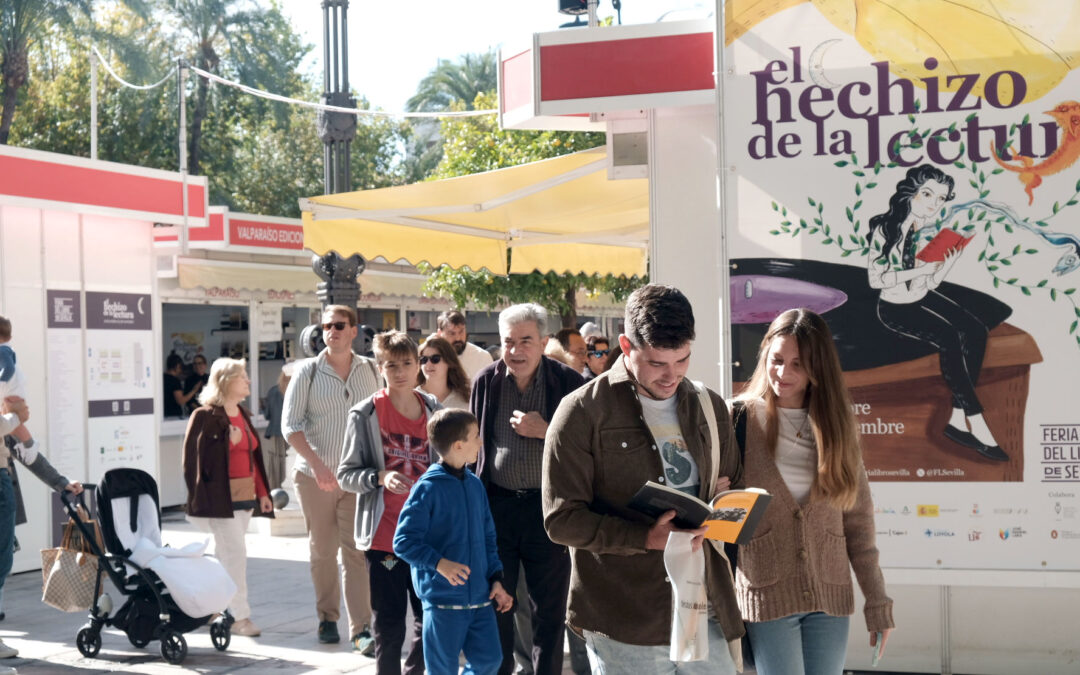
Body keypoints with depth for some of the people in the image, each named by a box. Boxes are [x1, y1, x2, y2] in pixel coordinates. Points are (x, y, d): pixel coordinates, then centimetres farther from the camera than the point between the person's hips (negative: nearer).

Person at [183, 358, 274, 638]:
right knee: (235, 553, -10)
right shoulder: (205, 416, -8)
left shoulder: (243, 415, 16)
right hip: (220, 498, -8)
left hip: (245, 497, 8)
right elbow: (195, 457, -12)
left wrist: (262, 492, 18)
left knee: (226, 555, 11)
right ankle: (240, 617, -7)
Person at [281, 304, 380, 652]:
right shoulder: (308, 371, 0)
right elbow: (290, 424, -4)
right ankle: (327, 618, 24)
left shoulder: (370, 370, 6)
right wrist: (316, 463, -15)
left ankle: (361, 630, -7)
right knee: (323, 551, 8)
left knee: (358, 551, -6)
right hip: (315, 475, 0)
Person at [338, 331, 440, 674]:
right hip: (384, 534, -3)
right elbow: (346, 474, -4)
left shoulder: (434, 410, 7)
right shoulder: (365, 414, -5)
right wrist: (380, 477, -21)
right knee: (388, 624, 2)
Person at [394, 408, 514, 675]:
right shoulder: (428, 488, -11)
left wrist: (496, 579, 7)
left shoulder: (475, 485, 9)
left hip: (480, 598, 6)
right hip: (443, 600, -6)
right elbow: (403, 541, -14)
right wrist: (439, 563, -26)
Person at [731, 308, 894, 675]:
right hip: (768, 595, -3)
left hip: (830, 597, 3)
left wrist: (877, 602, 4)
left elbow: (858, 522, 7)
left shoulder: (836, 425, 6)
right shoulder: (740, 418, -3)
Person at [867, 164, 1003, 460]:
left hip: (923, 299, 7)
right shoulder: (887, 229, -17)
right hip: (895, 307, -7)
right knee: (950, 339, -28)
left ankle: (958, 419, -16)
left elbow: (931, 283, 4)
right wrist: (919, 270, -25)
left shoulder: (933, 231, 2)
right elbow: (876, 278, -19)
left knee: (975, 331, -17)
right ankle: (977, 426, -21)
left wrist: (951, 261, -15)